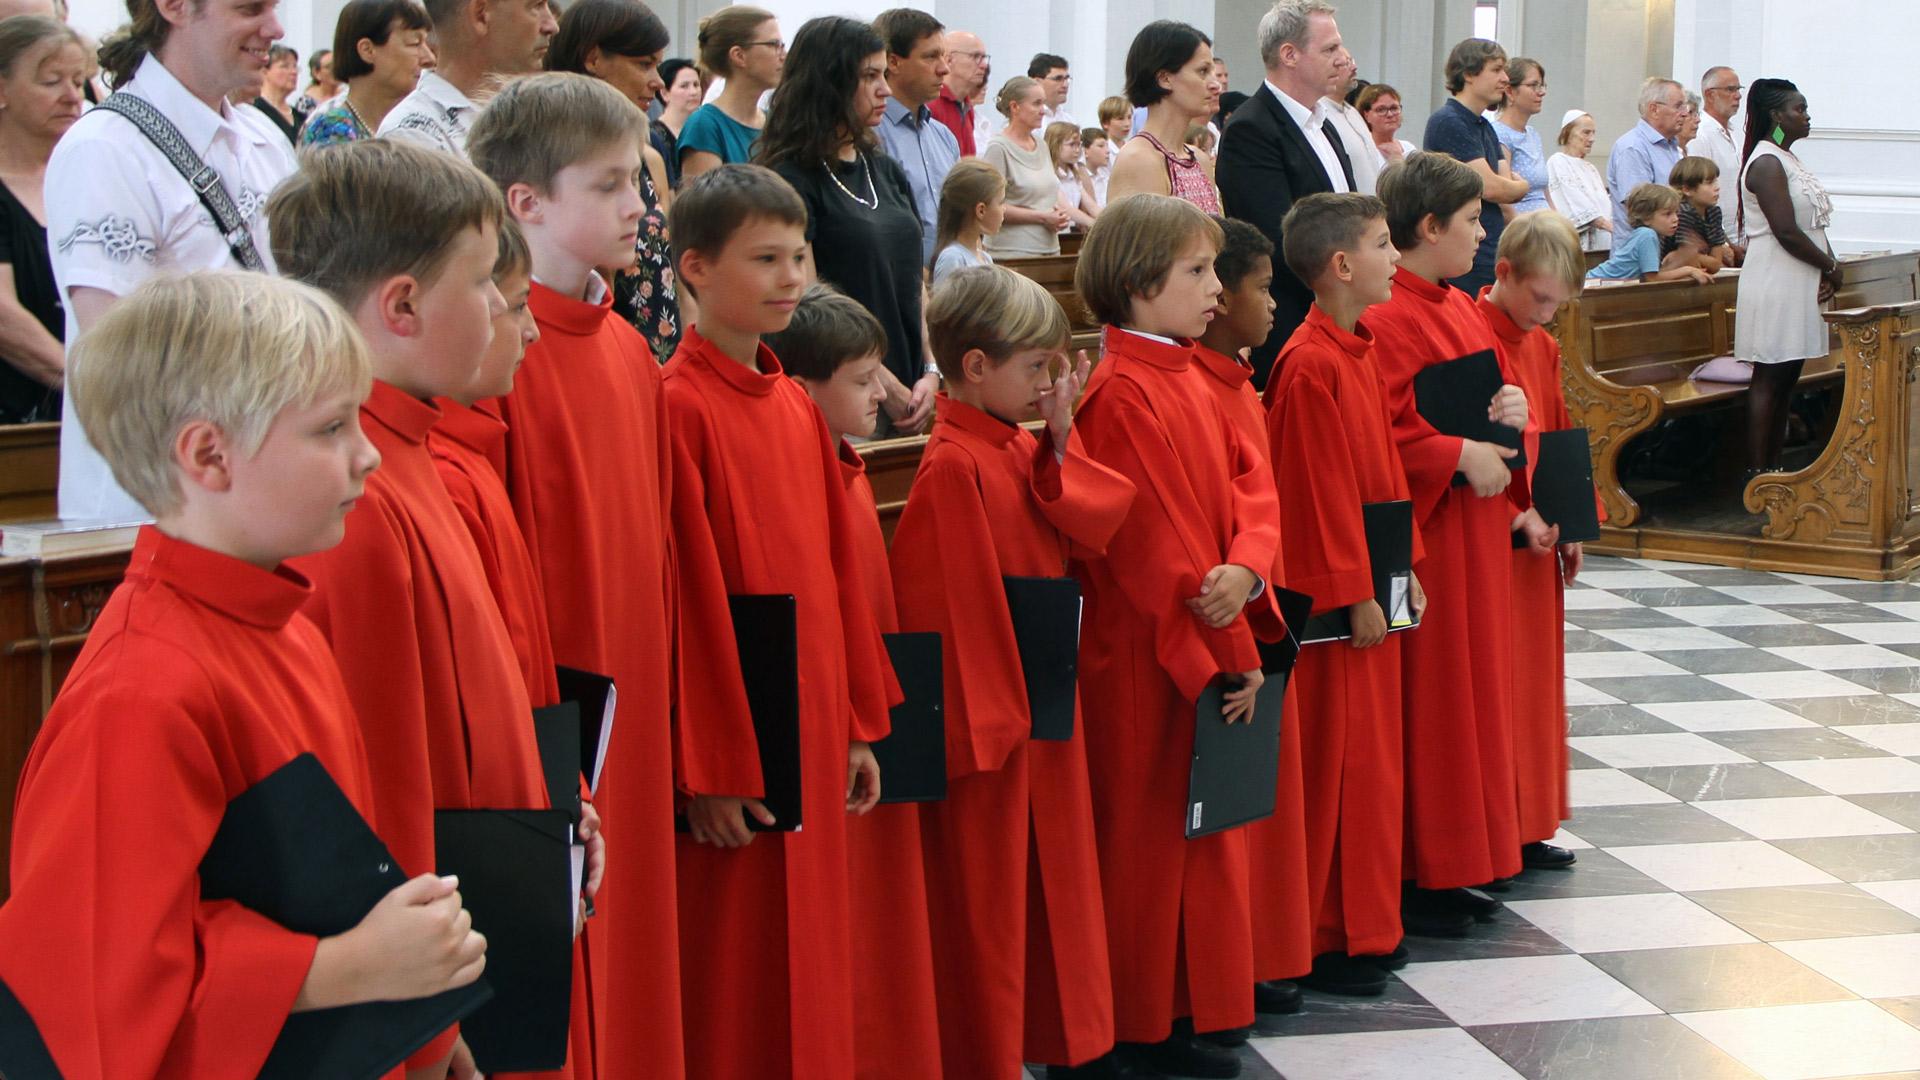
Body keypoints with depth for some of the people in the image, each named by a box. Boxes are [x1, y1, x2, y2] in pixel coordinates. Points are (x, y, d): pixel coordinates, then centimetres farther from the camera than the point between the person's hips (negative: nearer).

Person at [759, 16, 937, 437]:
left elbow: (916, 287, 13)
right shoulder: (792, 180, -9)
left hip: (907, 392, 7)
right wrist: (887, 387, -13)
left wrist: (931, 373, -1)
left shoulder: (887, 172, 14)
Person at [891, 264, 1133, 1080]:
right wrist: (977, 720, -18)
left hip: (1045, 701, 9)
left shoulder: (1025, 451, 8)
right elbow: (945, 604, -20)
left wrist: (1060, 442, -8)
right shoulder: (953, 467, -18)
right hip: (985, 713, -9)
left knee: (1055, 876, 18)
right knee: (985, 897, 3)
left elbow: (1090, 530, 1)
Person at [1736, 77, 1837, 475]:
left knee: (1785, 380, 11)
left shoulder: (1787, 160, 17)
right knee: (1770, 379, -7)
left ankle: (1772, 468, 16)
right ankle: (1756, 472, -4)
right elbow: (1787, 232, -21)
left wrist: (1828, 267, 1)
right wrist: (1830, 267, -9)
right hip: (1775, 287, -10)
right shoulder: (1766, 163, -14)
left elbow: (1813, 223, 16)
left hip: (1798, 285, 10)